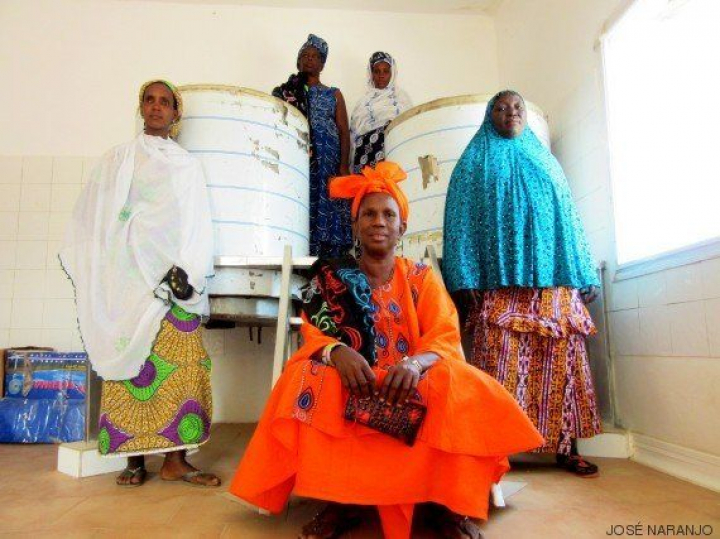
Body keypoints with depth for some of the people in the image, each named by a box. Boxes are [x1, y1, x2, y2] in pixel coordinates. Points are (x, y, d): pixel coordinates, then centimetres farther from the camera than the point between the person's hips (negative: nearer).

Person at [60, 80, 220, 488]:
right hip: (130, 276, 0)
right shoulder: (119, 158, 15)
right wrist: (103, 280, -2)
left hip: (175, 275, 1)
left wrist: (187, 270, -5)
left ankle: (176, 459, -2)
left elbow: (198, 224, 8)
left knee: (181, 363, -7)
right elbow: (97, 218, 8)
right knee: (132, 360, -4)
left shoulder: (188, 164, 17)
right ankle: (134, 458, 5)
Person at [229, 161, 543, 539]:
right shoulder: (329, 277, 7)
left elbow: (446, 341, -4)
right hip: (347, 385, 0)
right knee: (308, 376, -30)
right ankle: (341, 500, -21)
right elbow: (313, 336, -3)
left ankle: (449, 502, -14)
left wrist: (416, 362, -29)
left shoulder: (422, 278, 7)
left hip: (411, 385, 0)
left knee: (459, 388, -29)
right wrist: (338, 352, -29)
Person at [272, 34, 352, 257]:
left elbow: (344, 132, 9)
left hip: (328, 166, 1)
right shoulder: (287, 92, 18)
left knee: (327, 212, -9)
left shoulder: (334, 95, 18)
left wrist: (343, 167, -5)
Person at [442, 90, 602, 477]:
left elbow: (570, 219, 19)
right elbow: (461, 222, 2)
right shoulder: (476, 162, 13)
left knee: (563, 361, 0)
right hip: (500, 283, -3)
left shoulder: (545, 160, 23)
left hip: (554, 278, 4)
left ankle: (566, 446, 10)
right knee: (502, 365, -10)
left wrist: (584, 277, 10)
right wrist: (465, 280, -10)